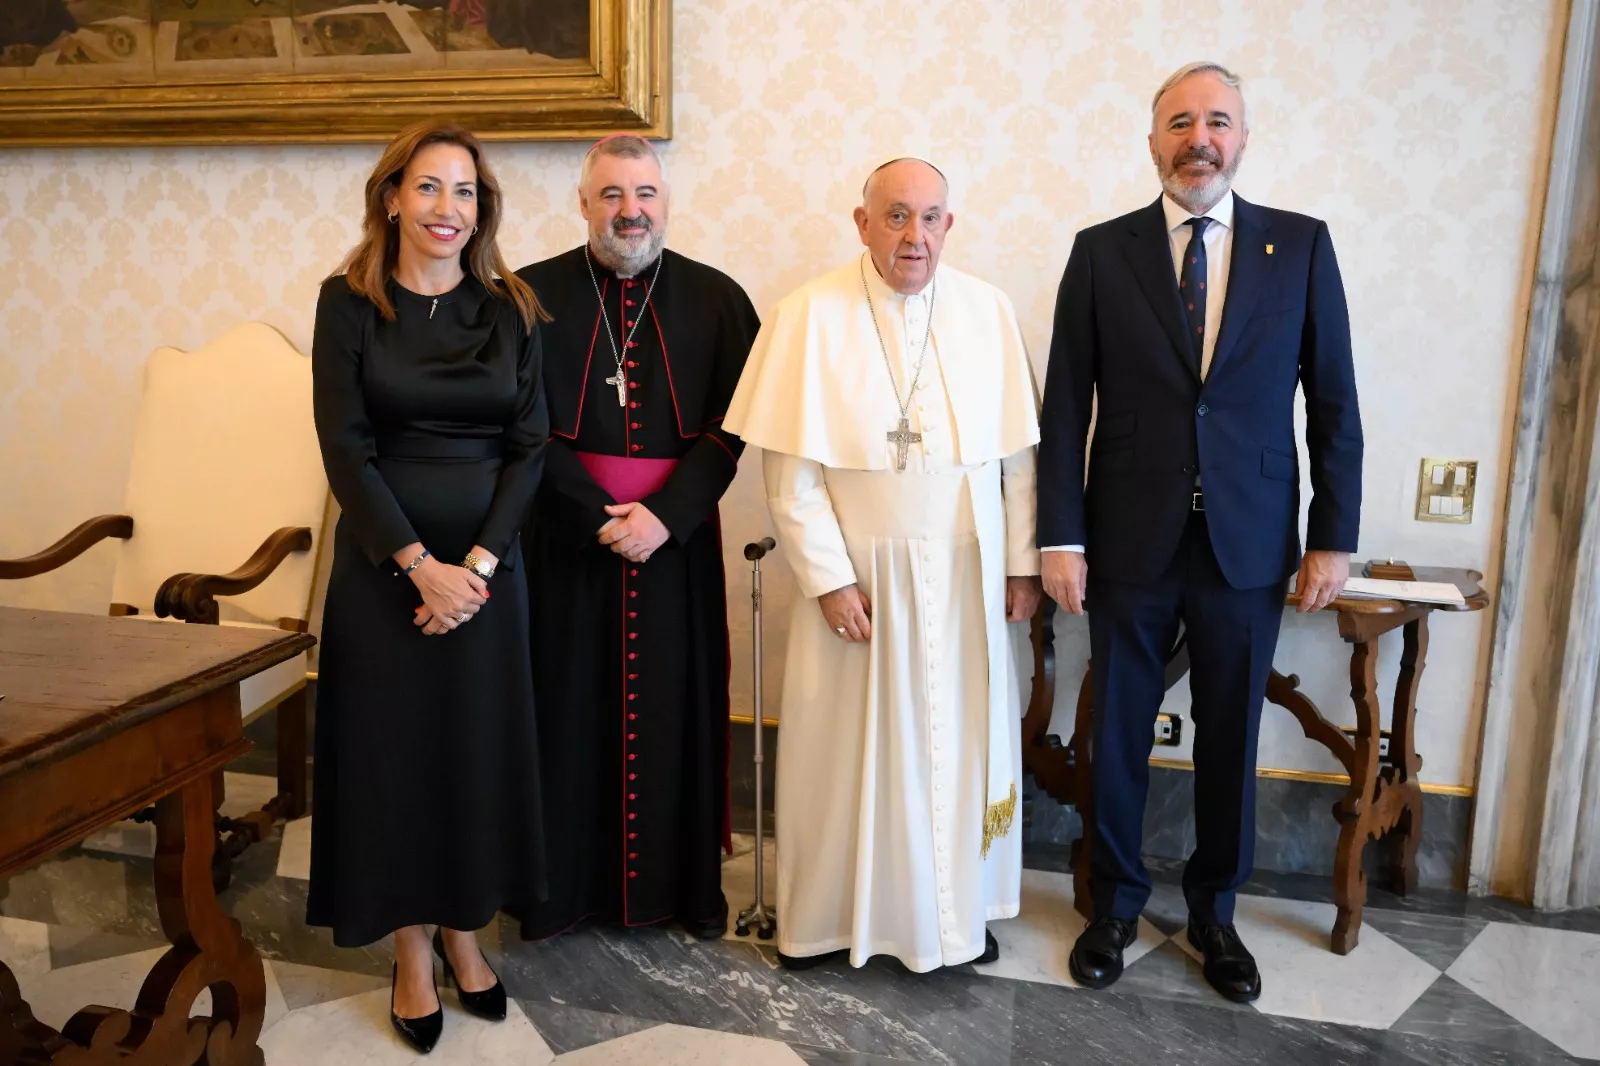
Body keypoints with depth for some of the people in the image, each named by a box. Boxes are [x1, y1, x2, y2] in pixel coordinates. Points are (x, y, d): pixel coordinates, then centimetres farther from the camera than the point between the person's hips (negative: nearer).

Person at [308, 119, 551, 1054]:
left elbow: (530, 445, -1)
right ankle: (412, 953, 24)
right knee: (393, 747, 7)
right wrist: (420, 564, -14)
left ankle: (464, 933, 29)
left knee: (480, 747, 9)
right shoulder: (349, 302, -3)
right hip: (382, 561, -1)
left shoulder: (510, 309, 2)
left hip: (486, 564, 2)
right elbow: (346, 447, -8)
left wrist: (476, 564, -11)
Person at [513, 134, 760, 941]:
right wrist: (600, 513, -12)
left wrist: (666, 514, -14)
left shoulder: (715, 298, 2)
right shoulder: (532, 294, 0)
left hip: (678, 535, 1)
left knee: (675, 705, 8)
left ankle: (687, 878, 25)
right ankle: (560, 881, 24)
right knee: (567, 705, 7)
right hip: (565, 534, 0)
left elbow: (730, 425, -2)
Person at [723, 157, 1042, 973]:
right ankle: (824, 914, 30)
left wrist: (1022, 562, 2)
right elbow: (788, 468, -10)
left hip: (967, 574, 3)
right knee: (849, 747, 10)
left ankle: (959, 910, 35)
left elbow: (1018, 451, 3)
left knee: (960, 742, 14)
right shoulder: (811, 316, -8)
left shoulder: (988, 311, 0)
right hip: (859, 574, -2)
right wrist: (828, 578, -12)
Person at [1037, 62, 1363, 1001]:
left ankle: (1215, 910, 34)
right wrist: (1062, 538, -6)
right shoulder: (1102, 251, 0)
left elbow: (1333, 403, 3)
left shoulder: (1303, 246, 2)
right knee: (1119, 734, 11)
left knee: (1232, 740, 12)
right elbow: (1066, 406, -1)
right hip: (1131, 541, 0)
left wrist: (1334, 536, 0)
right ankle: (1116, 904, 32)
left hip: (1249, 544, 1)